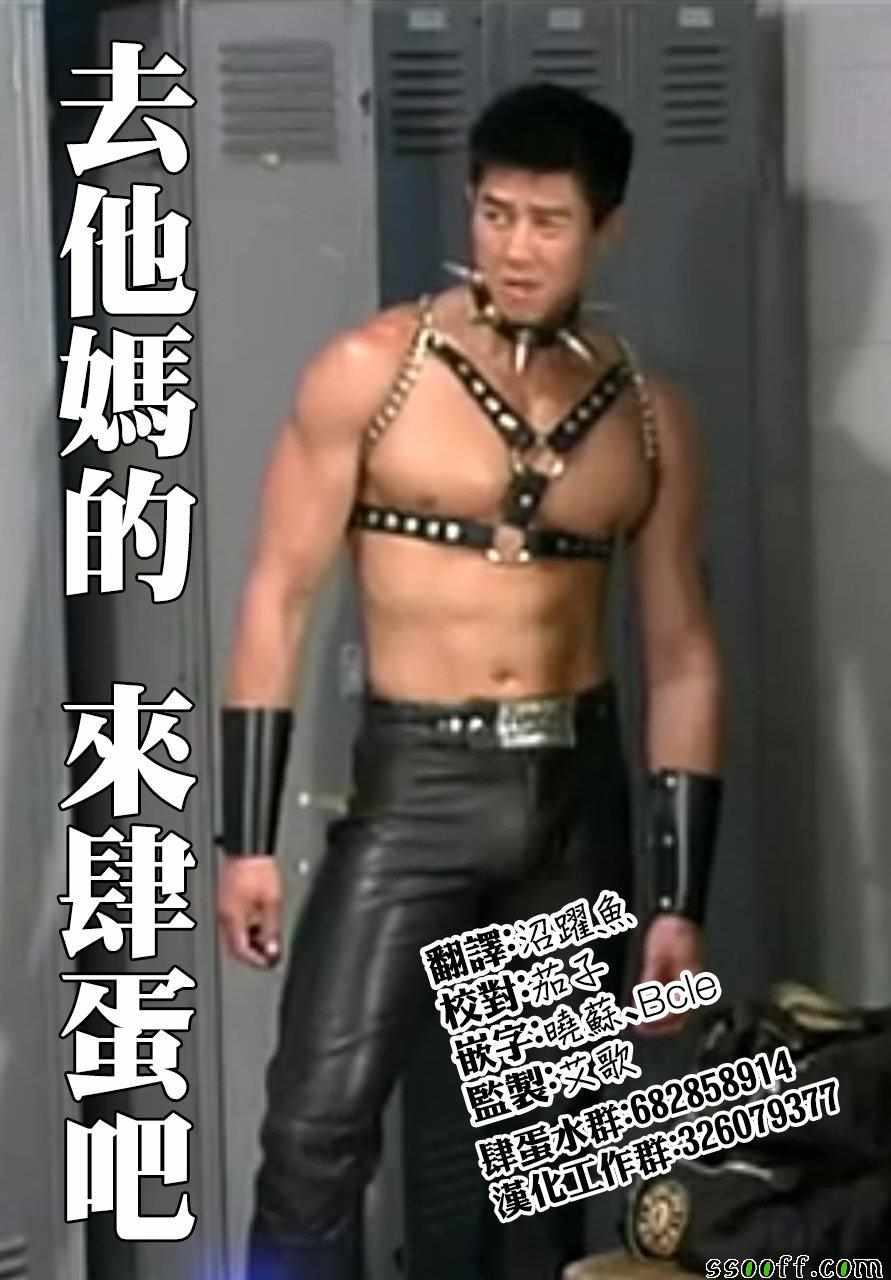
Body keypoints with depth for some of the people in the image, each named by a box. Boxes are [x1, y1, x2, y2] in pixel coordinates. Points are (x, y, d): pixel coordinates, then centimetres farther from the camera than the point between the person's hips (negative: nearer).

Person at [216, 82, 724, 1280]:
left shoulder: (650, 415, 4)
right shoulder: (371, 370, -5)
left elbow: (683, 656, 7)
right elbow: (279, 596, -4)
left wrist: (680, 897, 4)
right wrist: (248, 835, -9)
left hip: (579, 792, 3)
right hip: (415, 785, -3)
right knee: (319, 1127, -13)